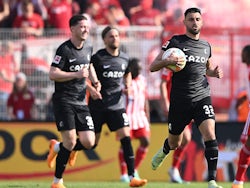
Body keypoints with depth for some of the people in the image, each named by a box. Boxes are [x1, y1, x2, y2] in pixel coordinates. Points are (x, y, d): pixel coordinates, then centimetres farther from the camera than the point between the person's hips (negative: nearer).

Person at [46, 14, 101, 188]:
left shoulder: (88, 47, 10)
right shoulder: (64, 49, -11)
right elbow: (53, 74, -15)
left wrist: (95, 81, 13)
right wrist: (76, 74, -22)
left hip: (81, 102, 6)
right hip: (63, 100, -6)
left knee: (89, 142, -5)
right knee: (70, 142, -13)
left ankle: (57, 147, 24)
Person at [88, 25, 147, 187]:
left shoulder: (125, 58, 6)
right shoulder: (98, 58, -9)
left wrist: (128, 86, 6)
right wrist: (91, 90, -21)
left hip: (117, 105, 4)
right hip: (98, 105, -4)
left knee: (126, 138, -11)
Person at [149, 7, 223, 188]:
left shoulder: (206, 46, 11)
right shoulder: (175, 41, -2)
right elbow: (152, 67, -2)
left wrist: (215, 72, 6)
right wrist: (168, 61, -22)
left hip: (202, 98, 2)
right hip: (180, 100, -2)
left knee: (210, 135, -20)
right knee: (174, 143, 13)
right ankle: (163, 152, 51)